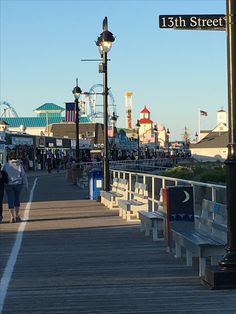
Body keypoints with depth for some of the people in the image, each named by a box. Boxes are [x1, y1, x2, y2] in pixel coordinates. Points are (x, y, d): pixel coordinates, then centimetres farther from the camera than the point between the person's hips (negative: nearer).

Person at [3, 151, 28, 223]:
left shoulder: (6, 165, -7)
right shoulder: (19, 165, -2)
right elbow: (23, 175, -1)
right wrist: (26, 184, 6)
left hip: (9, 185, -2)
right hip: (18, 184, 2)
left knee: (10, 201, 4)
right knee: (17, 199, 16)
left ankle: (12, 217, 3)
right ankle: (17, 216, 16)